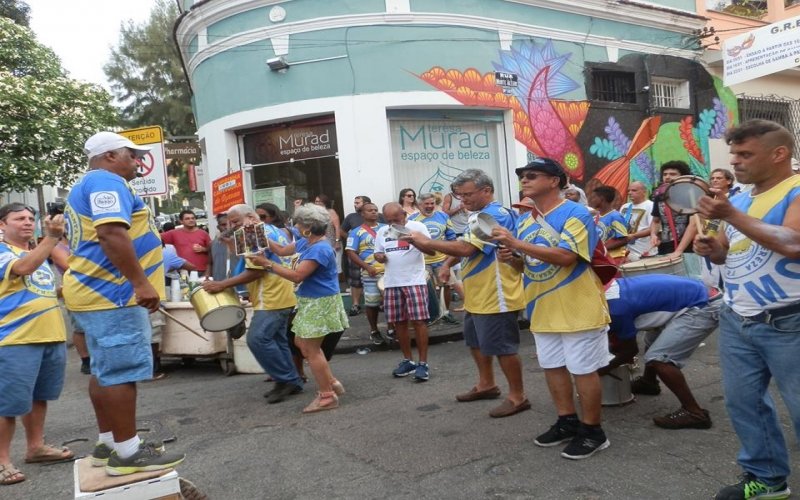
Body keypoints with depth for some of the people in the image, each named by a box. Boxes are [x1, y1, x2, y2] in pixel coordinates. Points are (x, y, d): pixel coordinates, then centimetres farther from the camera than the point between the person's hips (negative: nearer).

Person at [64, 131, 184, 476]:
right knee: (122, 371, -9)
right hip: (111, 293, -11)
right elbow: (111, 234, -26)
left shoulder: (88, 186, 23)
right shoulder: (107, 182, -12)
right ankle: (127, 453, -5)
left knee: (106, 370, 13)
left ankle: (108, 443, 21)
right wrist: (141, 283, -27)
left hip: (98, 291, 11)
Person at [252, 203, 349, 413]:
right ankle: (332, 383, 24)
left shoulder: (320, 249, -25)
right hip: (312, 302, 11)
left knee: (311, 349, -3)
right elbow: (282, 250, 19)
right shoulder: (306, 242, 7)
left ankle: (327, 396, 7)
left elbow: (297, 276, -28)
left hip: (320, 303, -11)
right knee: (302, 343, 18)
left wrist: (266, 263, -23)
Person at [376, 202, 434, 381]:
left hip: (414, 282, -5)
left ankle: (423, 363, 0)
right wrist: (379, 256, -4)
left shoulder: (417, 227, -3)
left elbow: (431, 250, -10)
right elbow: (377, 253, 21)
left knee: (418, 321, -7)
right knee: (399, 323, 8)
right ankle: (408, 361, 21)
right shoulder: (382, 232, 12)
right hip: (392, 284, 5)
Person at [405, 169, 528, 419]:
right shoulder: (478, 214, 12)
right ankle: (486, 384, 38)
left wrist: (426, 243, -23)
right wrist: (447, 263, 0)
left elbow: (466, 248, -30)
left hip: (495, 297, -11)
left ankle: (518, 397, 13)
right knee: (477, 342, 22)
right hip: (478, 296, 11)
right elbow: (464, 246, 19)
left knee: (502, 347, -1)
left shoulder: (496, 215, -23)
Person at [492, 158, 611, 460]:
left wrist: (518, 244, -28)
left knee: (583, 369, 2)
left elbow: (566, 257, -28)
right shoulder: (525, 221, 10)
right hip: (543, 310, 8)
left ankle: (592, 431, 17)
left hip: (577, 308, -8)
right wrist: (511, 258, -5)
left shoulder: (575, 214, -14)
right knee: (552, 366, 15)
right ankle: (567, 422, 31)